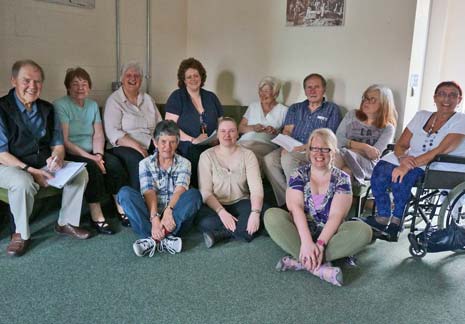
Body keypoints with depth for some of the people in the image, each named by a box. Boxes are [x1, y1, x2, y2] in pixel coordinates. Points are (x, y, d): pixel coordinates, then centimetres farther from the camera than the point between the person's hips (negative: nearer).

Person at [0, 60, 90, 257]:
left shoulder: (47, 109, 6)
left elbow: (58, 144, 9)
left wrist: (57, 157, -16)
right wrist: (30, 170, -25)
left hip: (44, 165, 5)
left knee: (80, 172, -14)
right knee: (23, 183, -37)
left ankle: (66, 223, 1)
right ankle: (21, 233, -13)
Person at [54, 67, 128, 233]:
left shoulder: (93, 105, 13)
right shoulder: (60, 105, -7)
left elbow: (98, 135, 5)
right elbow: (64, 141, -15)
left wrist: (98, 154, -14)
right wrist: (89, 157, -20)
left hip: (92, 154, 6)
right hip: (70, 155, -5)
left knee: (114, 163, -20)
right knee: (92, 168, -32)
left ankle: (122, 209, -13)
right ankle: (96, 217, -24)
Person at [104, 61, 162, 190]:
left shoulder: (148, 99, 20)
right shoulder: (114, 100, 2)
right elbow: (113, 133, -10)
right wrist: (137, 146, -22)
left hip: (152, 145, 5)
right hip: (125, 146, -5)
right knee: (137, 160, -37)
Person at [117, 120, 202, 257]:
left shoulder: (184, 163, 8)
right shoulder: (145, 163, 8)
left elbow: (180, 189, -11)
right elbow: (149, 192, -8)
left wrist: (169, 211, -31)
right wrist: (155, 218, -27)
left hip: (175, 218, 0)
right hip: (152, 216, 1)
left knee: (194, 194, -27)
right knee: (125, 192, -22)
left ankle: (154, 238, -35)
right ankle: (163, 239, -37)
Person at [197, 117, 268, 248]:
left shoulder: (248, 155, 0)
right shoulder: (207, 156, -3)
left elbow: (256, 187, -12)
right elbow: (205, 191, -10)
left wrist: (255, 212, -31)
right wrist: (222, 212, -27)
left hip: (240, 203, 2)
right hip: (215, 205, -2)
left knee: (263, 212, -29)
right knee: (207, 223, -35)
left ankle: (220, 234, -17)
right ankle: (239, 230, -11)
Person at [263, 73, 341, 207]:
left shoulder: (332, 109, 10)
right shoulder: (295, 108, 23)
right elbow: (287, 130, 11)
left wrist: (306, 147, -17)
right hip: (292, 149, 4)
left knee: (288, 158, -34)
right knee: (269, 159, -25)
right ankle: (284, 201, -19)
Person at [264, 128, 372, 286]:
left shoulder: (342, 179, 0)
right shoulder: (298, 174, 1)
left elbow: (336, 215, -12)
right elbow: (296, 208, -14)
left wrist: (320, 243, -28)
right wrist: (306, 242, -29)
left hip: (329, 234, 0)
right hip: (301, 230, 0)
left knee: (363, 231, -28)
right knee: (271, 216, -27)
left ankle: (301, 261, -28)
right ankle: (320, 265, -33)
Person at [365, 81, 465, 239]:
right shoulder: (421, 116, 12)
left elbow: (441, 150, -19)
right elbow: (400, 145, 7)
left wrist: (409, 165, -28)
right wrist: (403, 158, -18)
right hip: (414, 162, 5)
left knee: (404, 174, -33)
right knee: (381, 169, -24)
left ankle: (396, 220, -18)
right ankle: (382, 218, -20)